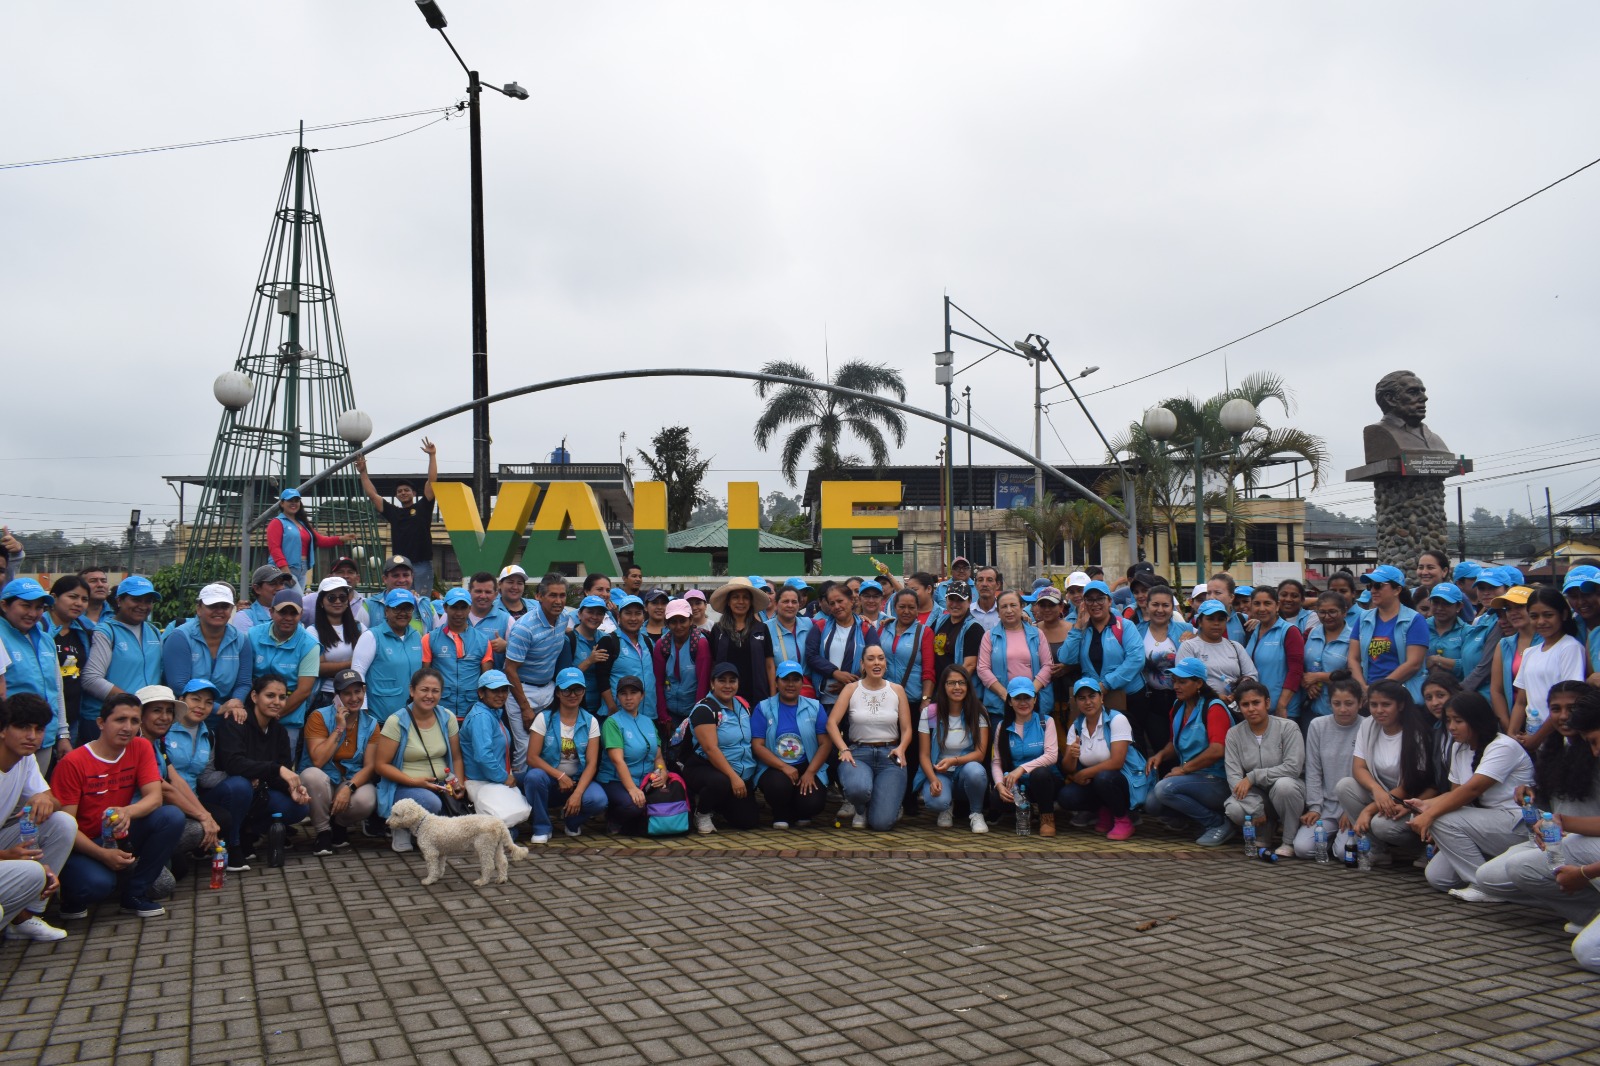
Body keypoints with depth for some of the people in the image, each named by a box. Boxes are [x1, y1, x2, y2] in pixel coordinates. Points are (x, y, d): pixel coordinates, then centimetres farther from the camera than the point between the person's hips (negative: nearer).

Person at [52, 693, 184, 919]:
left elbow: (155, 797, -11)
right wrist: (102, 854, -29)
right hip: (82, 845, -4)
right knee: (98, 883, -36)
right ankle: (73, 897, 5)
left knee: (172, 817, -22)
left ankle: (135, 894, -8)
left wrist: (128, 812, -34)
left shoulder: (141, 748, -2)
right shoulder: (73, 763, -15)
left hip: (119, 836, 5)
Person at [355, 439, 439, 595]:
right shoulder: (393, 512, 15)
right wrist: (363, 472, 15)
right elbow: (372, 495, 17)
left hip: (422, 565, -4)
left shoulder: (423, 507, 6)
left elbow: (432, 481, -2)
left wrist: (432, 456, -7)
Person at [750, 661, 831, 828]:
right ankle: (781, 815, 1)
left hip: (808, 769, 1)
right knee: (779, 785, -36)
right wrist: (784, 767, -17)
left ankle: (800, 815, 14)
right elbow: (757, 745, -4)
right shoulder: (763, 708, 4)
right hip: (775, 769, -1)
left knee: (813, 803, -27)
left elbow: (825, 743, 2)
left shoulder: (815, 707, 9)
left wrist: (810, 772, -13)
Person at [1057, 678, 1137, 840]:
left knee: (1103, 778, -36)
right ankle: (1103, 812, 8)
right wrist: (1071, 755, -25)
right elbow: (1067, 769, -1)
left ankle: (1124, 819, -8)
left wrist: (1083, 774, -15)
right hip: (1091, 783, 5)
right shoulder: (1076, 727, 4)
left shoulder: (1117, 720, -12)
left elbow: (1116, 762, -22)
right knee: (1065, 797, -22)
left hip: (1124, 780, -5)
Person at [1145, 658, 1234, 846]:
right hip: (1191, 777, 8)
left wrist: (1184, 769, -20)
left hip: (1217, 782, -8)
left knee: (1164, 789, -28)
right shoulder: (1178, 707, 11)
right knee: (1151, 805, -11)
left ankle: (1219, 823, -12)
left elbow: (1216, 751, -26)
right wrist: (1161, 755, 2)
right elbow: (1175, 743, 24)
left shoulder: (1214, 707, -14)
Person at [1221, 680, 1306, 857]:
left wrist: (1253, 776, -20)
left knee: (1283, 784, -37)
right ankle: (1261, 837, 6)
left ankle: (1289, 841, -11)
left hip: (1287, 790, -2)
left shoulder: (1288, 727, -10)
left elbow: (1293, 767, -20)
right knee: (1234, 809, -30)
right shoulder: (1234, 734, -2)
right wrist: (1256, 811, -21)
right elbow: (1233, 776, -10)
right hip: (1255, 795, 2)